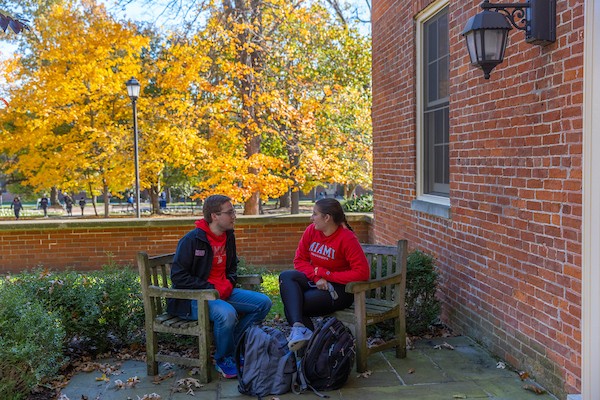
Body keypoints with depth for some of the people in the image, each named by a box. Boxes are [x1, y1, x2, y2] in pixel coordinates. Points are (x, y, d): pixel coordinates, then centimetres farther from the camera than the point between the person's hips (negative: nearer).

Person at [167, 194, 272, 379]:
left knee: (263, 302, -6)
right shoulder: (192, 239, -15)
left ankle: (233, 347, 1)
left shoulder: (228, 236, 9)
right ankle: (223, 360, -9)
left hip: (224, 292, 8)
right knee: (227, 313, -36)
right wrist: (211, 288, -17)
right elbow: (178, 276, -16)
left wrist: (229, 283, 4)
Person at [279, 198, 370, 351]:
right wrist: (317, 277, -16)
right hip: (314, 282, 7)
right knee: (286, 276, -24)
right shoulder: (311, 231, 1)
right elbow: (299, 260, 4)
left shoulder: (347, 238, -17)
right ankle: (299, 327, -36)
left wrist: (325, 274, -17)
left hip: (339, 289, -7)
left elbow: (362, 272, -22)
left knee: (293, 304, -24)